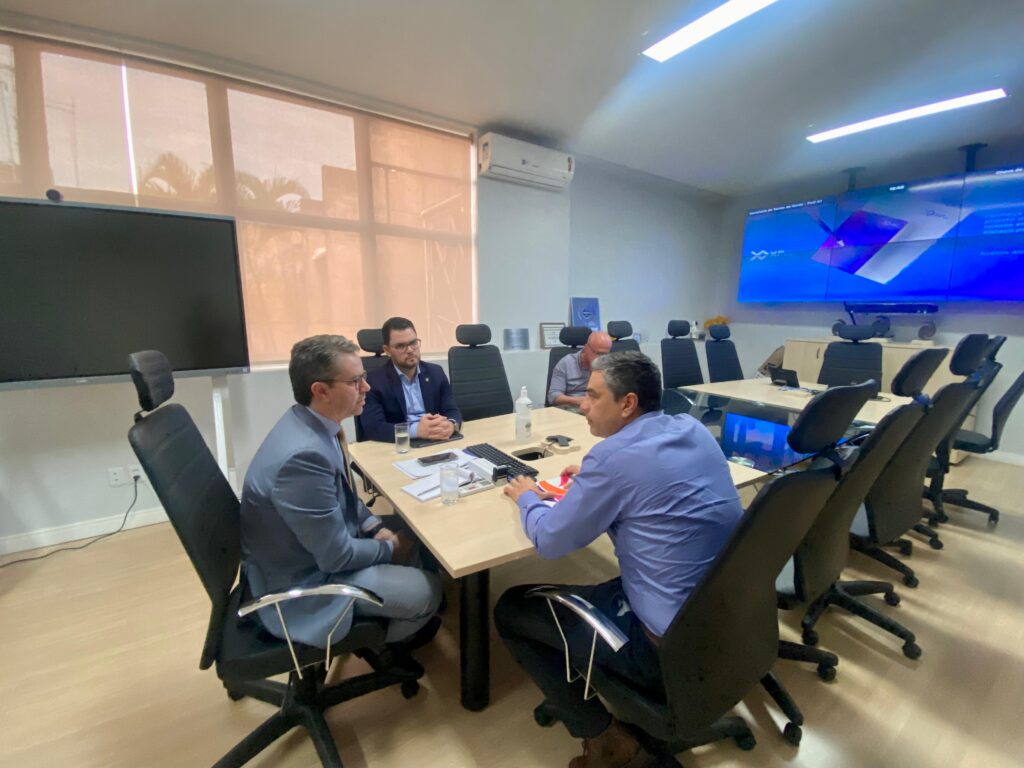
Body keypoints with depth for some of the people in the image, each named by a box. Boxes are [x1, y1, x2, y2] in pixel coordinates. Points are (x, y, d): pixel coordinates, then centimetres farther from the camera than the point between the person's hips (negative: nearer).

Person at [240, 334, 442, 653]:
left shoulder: (309, 422, -8)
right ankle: (387, 642, 29)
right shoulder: (304, 454, -37)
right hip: (303, 581, -8)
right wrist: (390, 548, -10)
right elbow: (337, 555, -27)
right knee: (428, 590, -6)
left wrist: (375, 527, -3)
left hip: (324, 545, 8)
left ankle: (396, 624, 36)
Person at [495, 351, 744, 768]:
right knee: (592, 592, 31)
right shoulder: (693, 429, 0)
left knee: (510, 609, 6)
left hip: (671, 645, -8)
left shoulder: (615, 454, -23)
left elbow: (549, 540, -12)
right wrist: (592, 480, 14)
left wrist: (527, 497, 7)